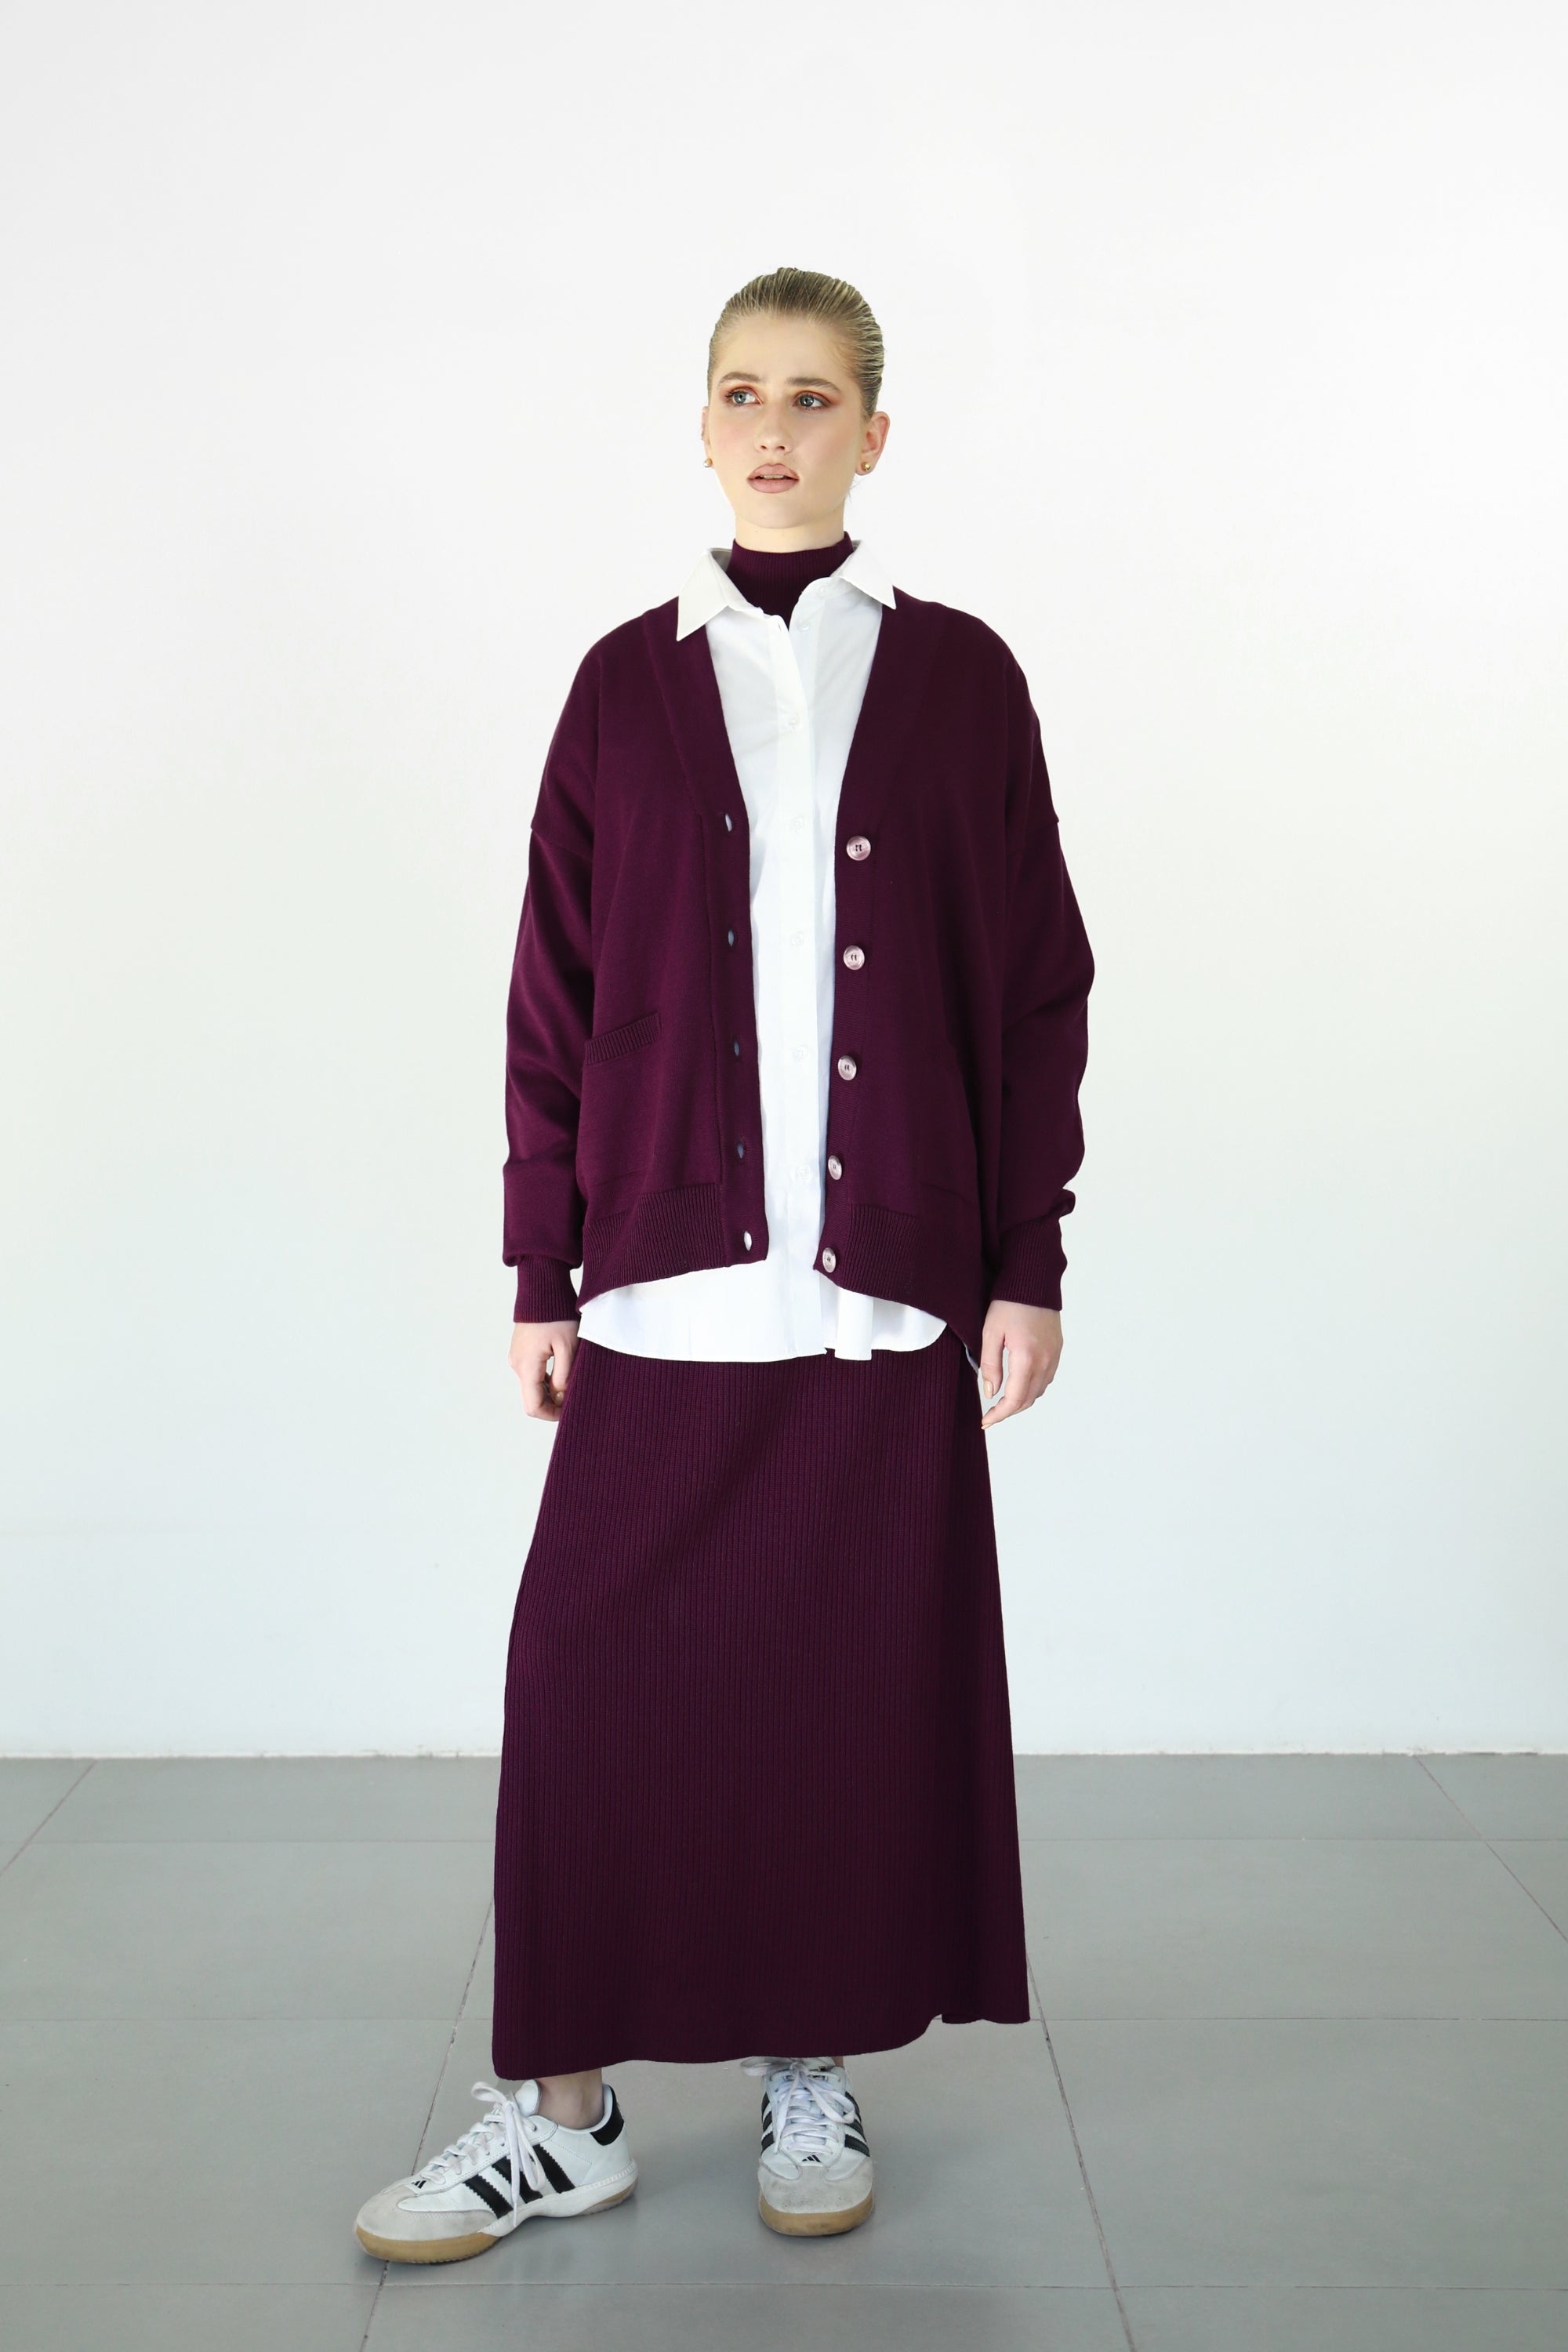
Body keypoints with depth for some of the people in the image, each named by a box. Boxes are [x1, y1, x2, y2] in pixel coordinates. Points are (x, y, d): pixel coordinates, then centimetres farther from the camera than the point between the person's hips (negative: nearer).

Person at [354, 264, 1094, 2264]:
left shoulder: (957, 679, 5)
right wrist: (542, 1276, 4)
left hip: (886, 1278, 0)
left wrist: (1027, 1263, 0)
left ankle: (816, 2069, 24)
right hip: (665, 1276, 1)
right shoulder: (629, 684, 7)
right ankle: (564, 2104, 14)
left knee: (864, 1681, 6)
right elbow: (555, 999, 6)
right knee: (599, 1675, 0)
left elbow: (1035, 988, 5)